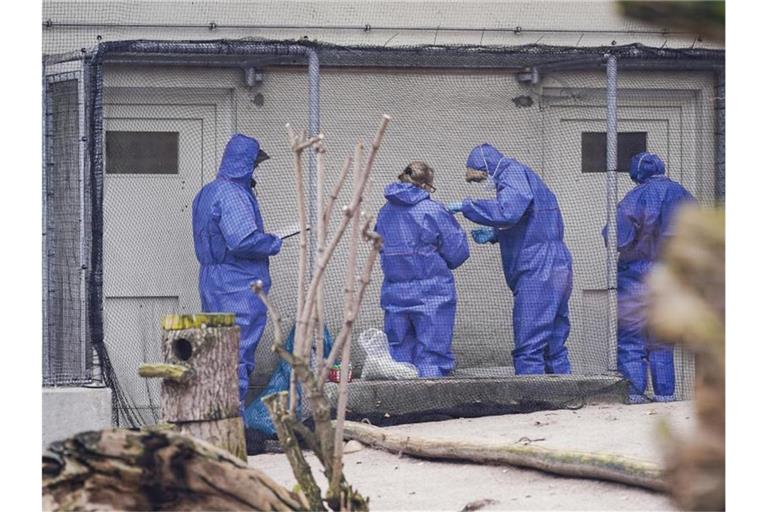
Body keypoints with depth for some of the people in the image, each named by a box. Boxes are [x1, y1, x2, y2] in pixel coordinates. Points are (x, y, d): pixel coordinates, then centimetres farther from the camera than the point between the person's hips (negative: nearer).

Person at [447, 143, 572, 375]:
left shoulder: (515, 174, -7)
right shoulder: (519, 176, 24)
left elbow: (507, 211, -27)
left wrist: (465, 206, -19)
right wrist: (493, 235, 18)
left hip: (538, 274, -10)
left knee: (529, 349, -11)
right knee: (554, 349, 12)